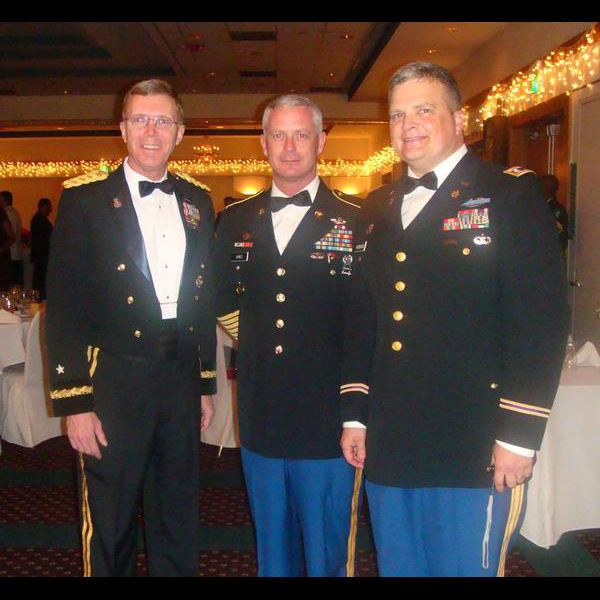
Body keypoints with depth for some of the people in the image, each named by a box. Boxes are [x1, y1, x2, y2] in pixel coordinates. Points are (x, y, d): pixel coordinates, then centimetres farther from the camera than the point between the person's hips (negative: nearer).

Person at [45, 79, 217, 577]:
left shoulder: (197, 201, 9)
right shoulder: (85, 198, -5)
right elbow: (64, 306, -8)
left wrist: (206, 384, 13)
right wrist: (74, 402, -11)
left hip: (181, 379, 4)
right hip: (114, 381, -4)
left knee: (179, 522, 17)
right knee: (109, 525, 9)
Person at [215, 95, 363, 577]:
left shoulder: (356, 221, -5)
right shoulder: (236, 220, 7)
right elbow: (223, 300, 20)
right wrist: (257, 341, 9)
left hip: (328, 423, -4)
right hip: (260, 424, 4)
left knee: (328, 556, 11)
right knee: (272, 553, 21)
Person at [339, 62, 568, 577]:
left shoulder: (511, 193, -4)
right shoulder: (380, 208, 13)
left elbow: (541, 318, -11)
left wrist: (519, 434, -15)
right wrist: (354, 415, 11)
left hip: (472, 452, -5)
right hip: (386, 447, 6)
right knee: (397, 565, 18)